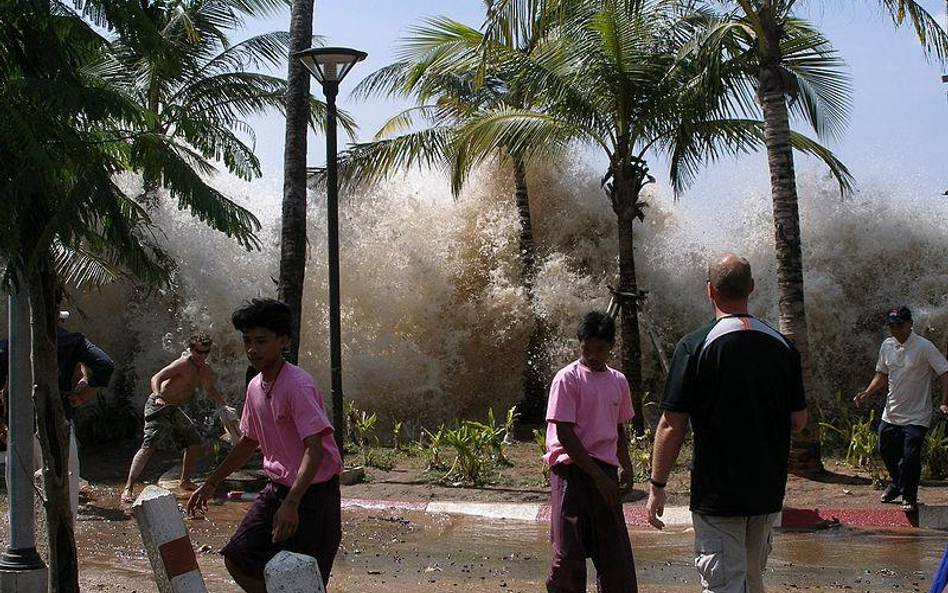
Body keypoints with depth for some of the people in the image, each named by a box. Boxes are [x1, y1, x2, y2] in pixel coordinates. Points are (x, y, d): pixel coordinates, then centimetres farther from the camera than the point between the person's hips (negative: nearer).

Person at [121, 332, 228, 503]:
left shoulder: (205, 370, 7)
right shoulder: (183, 364, -19)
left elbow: (210, 389, 27)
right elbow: (156, 378, -28)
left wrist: (223, 406, 17)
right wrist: (158, 396, -46)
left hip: (173, 410, 9)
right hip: (159, 406, -9)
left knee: (195, 442, 14)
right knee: (149, 447, -19)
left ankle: (185, 481, 29)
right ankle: (128, 489, -22)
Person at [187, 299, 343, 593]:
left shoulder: (298, 386, -21)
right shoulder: (255, 387, 5)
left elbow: (315, 450, -29)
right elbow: (249, 441, 21)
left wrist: (291, 504, -39)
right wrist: (212, 483, 24)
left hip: (313, 492, -8)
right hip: (277, 488, 8)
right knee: (237, 559, 5)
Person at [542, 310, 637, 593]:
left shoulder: (618, 381, 12)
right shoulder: (567, 379, -7)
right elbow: (564, 434, -11)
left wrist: (626, 469, 6)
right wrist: (600, 477, -13)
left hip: (605, 471, 5)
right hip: (571, 469, -5)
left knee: (615, 548, 4)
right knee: (569, 551, -4)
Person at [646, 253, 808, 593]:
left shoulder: (695, 346, -12)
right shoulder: (782, 346, 1)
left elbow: (672, 426, -14)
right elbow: (798, 422, 5)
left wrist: (657, 486, -6)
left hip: (716, 494, -5)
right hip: (769, 491, 5)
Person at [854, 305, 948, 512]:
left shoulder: (924, 347, -16)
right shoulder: (887, 346, 3)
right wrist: (867, 392, 0)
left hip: (916, 416, -6)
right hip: (891, 413, 6)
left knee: (910, 457, -9)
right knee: (886, 450, 16)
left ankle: (909, 497, 11)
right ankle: (896, 483, 43)